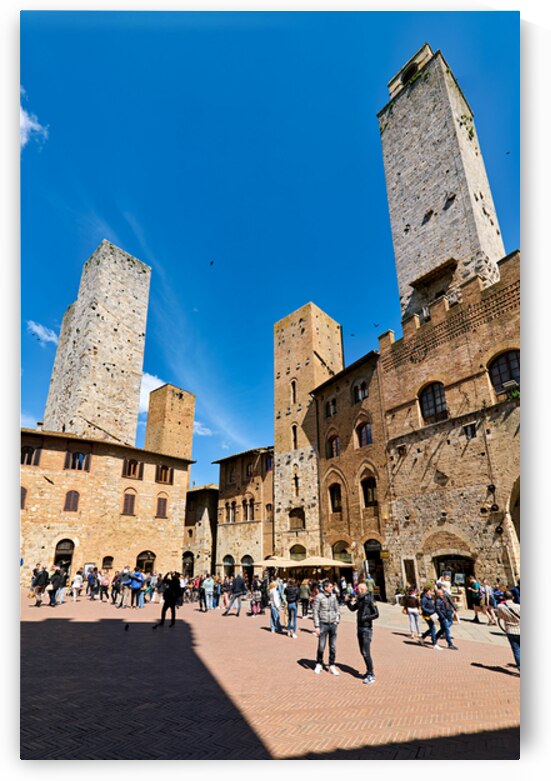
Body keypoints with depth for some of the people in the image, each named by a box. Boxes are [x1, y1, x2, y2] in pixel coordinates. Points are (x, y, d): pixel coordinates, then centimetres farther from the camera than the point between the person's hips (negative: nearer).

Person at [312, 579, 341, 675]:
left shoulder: (333, 596, 5)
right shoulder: (319, 597, -10)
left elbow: (336, 609, 14)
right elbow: (315, 611, -9)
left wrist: (337, 620, 5)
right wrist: (316, 626, -10)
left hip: (333, 624, 4)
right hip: (323, 624, -4)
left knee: (333, 647, 8)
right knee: (321, 646, 4)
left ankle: (332, 666, 22)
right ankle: (319, 664, 25)